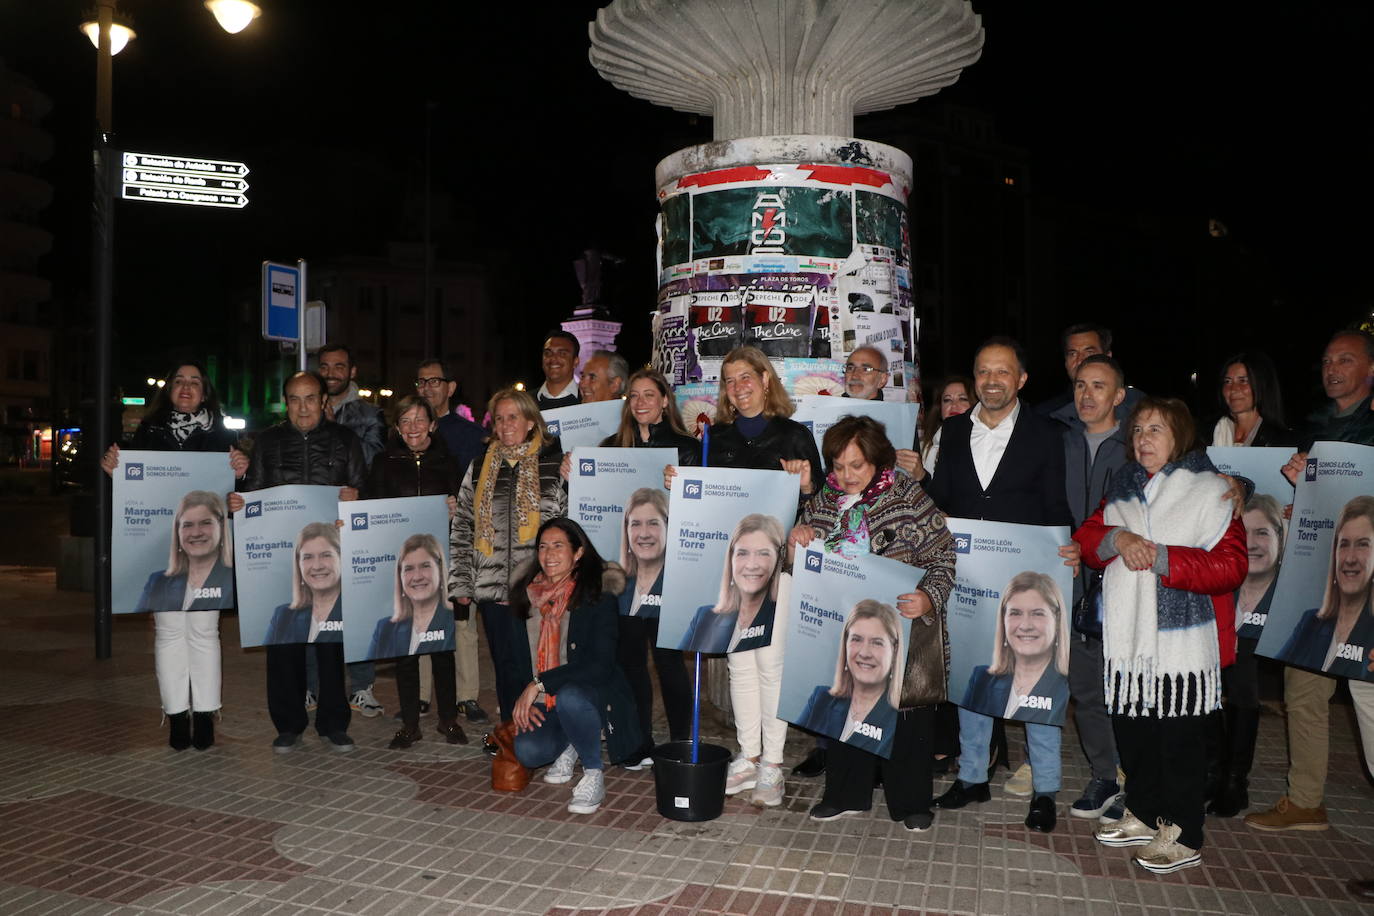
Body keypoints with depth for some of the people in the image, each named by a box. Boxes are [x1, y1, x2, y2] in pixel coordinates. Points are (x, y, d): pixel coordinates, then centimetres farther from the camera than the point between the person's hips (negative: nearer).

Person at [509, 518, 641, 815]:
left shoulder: (598, 596, -12)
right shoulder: (526, 596, 5)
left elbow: (601, 665, -20)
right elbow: (519, 657, 12)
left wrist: (540, 684, -24)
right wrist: (520, 702, -5)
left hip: (593, 695, -4)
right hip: (544, 704, 4)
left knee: (569, 698, -38)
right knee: (527, 751, -24)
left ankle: (594, 776, -12)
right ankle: (570, 747, 12)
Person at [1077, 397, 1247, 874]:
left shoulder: (1209, 491, -6)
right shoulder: (1125, 486, 13)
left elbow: (1231, 566, -14)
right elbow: (1086, 539, 9)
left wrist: (1159, 556, -20)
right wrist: (1116, 538, -12)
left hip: (1182, 637, -6)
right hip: (1128, 634, 6)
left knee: (1180, 739, 3)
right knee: (1132, 728, 14)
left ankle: (1184, 837, 17)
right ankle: (1145, 815, 33)